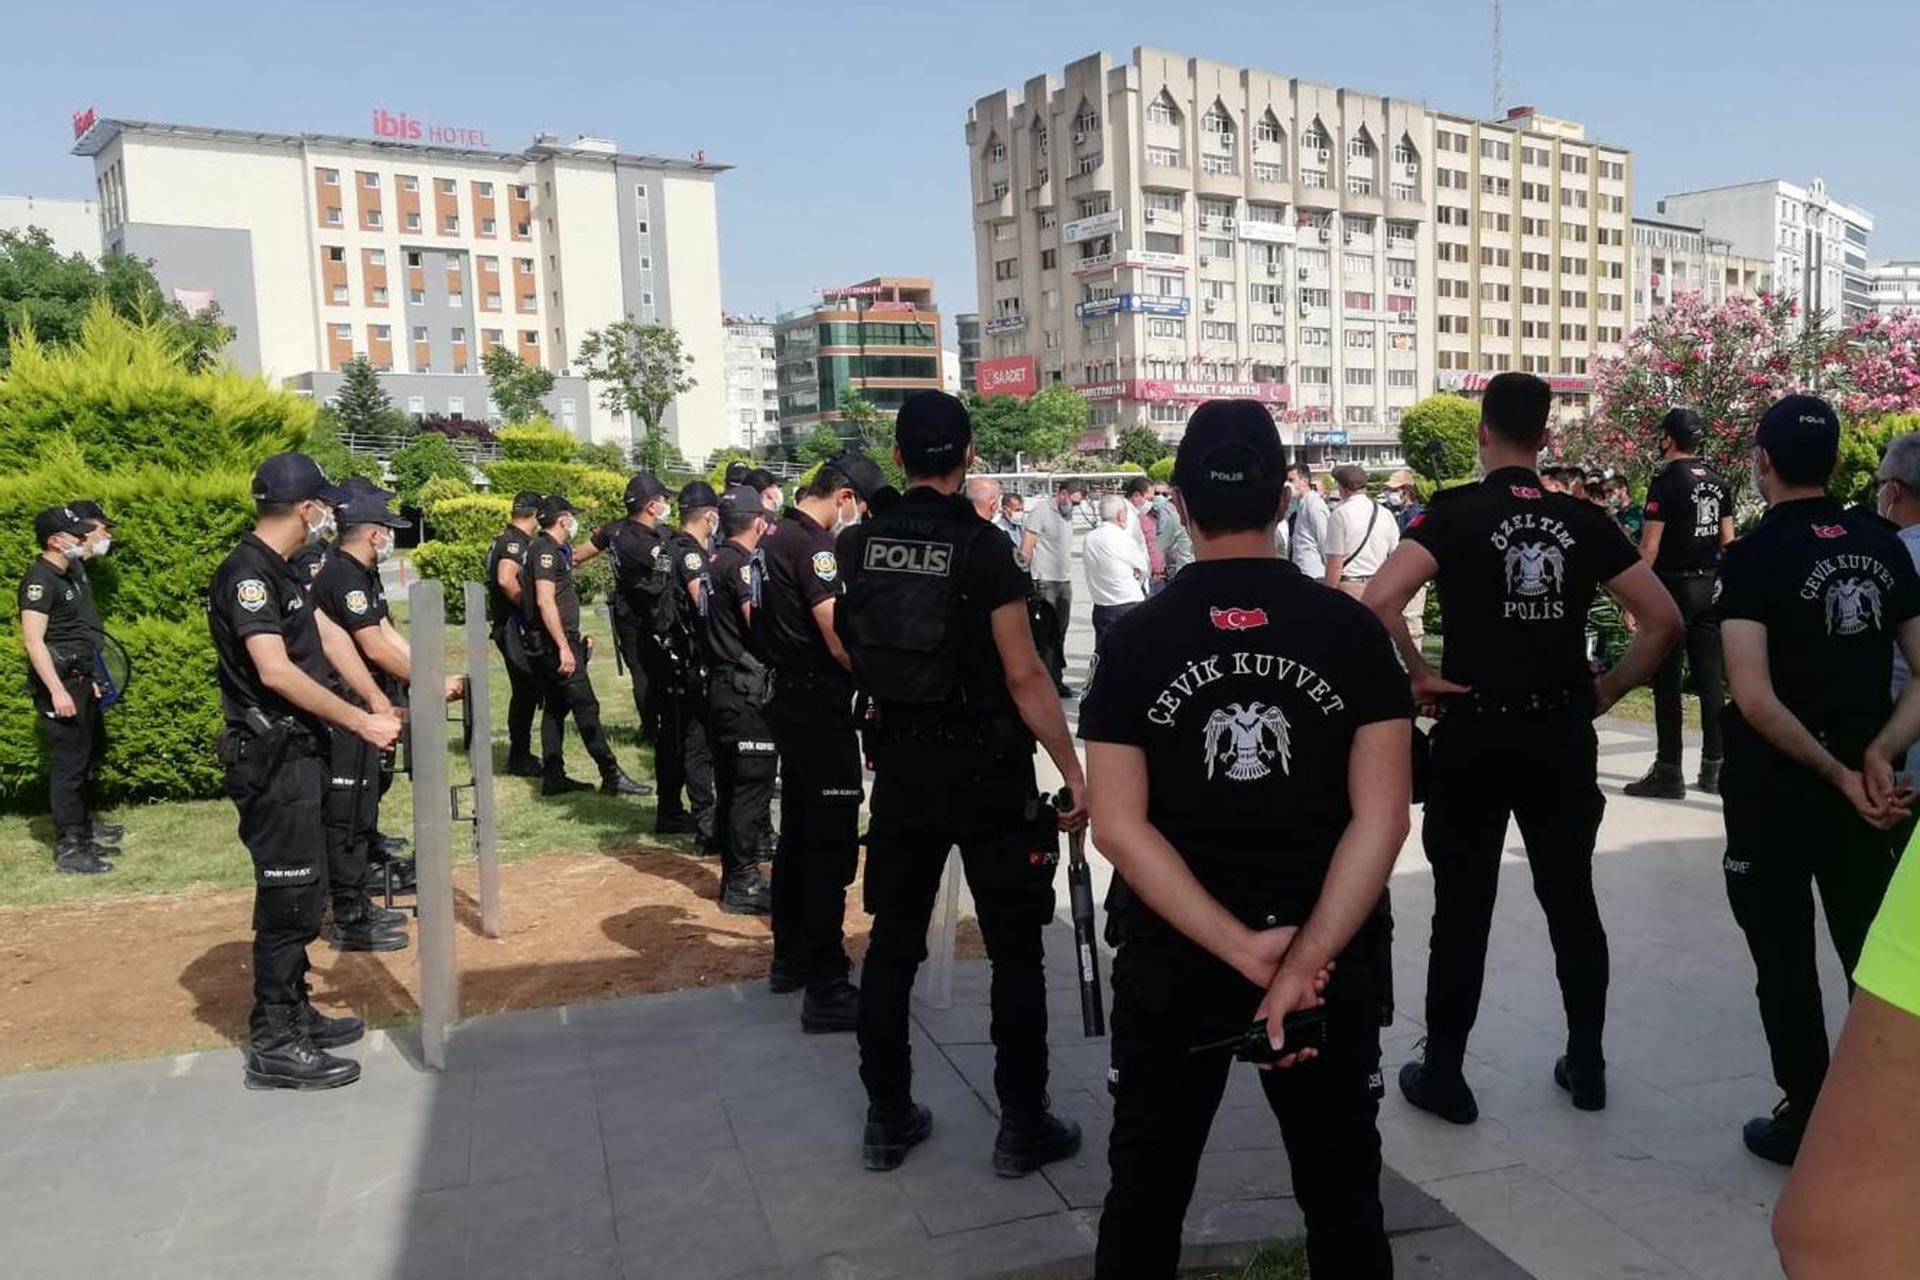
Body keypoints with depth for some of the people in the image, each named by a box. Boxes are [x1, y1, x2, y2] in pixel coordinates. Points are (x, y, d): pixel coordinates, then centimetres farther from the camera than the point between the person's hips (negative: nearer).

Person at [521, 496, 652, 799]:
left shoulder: (544, 548, 18)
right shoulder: (546, 550, -13)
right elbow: (545, 601, -23)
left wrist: (573, 638, 22)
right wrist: (564, 647, -25)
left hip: (547, 645, 11)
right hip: (555, 641, -11)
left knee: (555, 707, 11)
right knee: (585, 706, -9)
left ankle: (553, 776, 14)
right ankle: (611, 775, -7)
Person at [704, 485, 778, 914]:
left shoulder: (713, 561, 12)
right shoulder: (744, 564, -13)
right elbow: (760, 627, -18)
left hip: (720, 683, 9)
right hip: (747, 688, -9)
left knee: (730, 785, 15)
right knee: (753, 784, -4)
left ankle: (733, 874, 23)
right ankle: (743, 883, 0)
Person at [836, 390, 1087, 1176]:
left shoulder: (860, 545, 1)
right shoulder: (981, 548, -14)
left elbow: (855, 653, 10)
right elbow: (1023, 676, -15)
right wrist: (1074, 772, -10)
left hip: (900, 763, 5)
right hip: (984, 767, -4)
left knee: (893, 941, 13)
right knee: (1014, 948, 7)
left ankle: (887, 1117, 23)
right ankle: (1022, 1125, 13)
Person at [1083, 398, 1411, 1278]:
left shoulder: (1135, 640, -7)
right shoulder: (1352, 631, -6)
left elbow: (1119, 827, -13)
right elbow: (1381, 816, -13)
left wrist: (1244, 949, -13)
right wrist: (1305, 958, -15)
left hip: (1172, 959, 0)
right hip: (1330, 954, 1)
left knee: (1145, 1190, 16)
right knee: (1342, 1193, 18)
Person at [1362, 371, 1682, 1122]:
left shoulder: (1455, 514, -9)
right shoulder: (1583, 520, 1)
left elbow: (1379, 600, -24)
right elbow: (1664, 620, 1)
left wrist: (1419, 676, -12)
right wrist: (1607, 691, 7)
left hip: (1473, 732, -3)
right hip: (1561, 733, 3)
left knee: (1463, 908, 5)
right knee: (1571, 899, 16)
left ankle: (1443, 1076, 15)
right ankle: (1586, 1065, 28)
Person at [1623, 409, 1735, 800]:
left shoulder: (1666, 481, -11)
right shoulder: (1718, 482, 10)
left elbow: (1650, 545, -15)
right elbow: (1728, 540, 13)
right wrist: (1720, 582, 20)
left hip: (1672, 586, -7)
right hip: (1710, 588, 7)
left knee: (1666, 680, -3)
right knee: (1711, 680, 9)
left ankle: (1669, 772, -2)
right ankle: (1713, 769, 15)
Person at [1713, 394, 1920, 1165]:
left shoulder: (1754, 555, -14)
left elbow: (1754, 698, -23)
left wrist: (1839, 774, -15)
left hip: (1775, 785, -5)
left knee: (1785, 959, 8)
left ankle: (1808, 1121, 16)